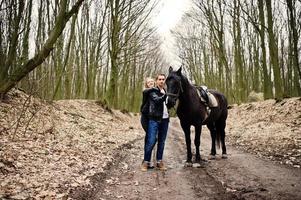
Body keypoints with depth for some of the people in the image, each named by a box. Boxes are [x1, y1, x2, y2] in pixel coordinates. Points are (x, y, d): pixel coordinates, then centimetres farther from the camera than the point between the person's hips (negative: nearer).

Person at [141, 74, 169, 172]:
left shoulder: (165, 92, 16)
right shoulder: (152, 91, -2)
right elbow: (157, 100, -21)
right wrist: (166, 95, -30)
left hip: (165, 119, 6)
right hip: (154, 119, -6)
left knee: (162, 142, 10)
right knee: (151, 141, -8)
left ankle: (159, 161, 19)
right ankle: (146, 161, 4)